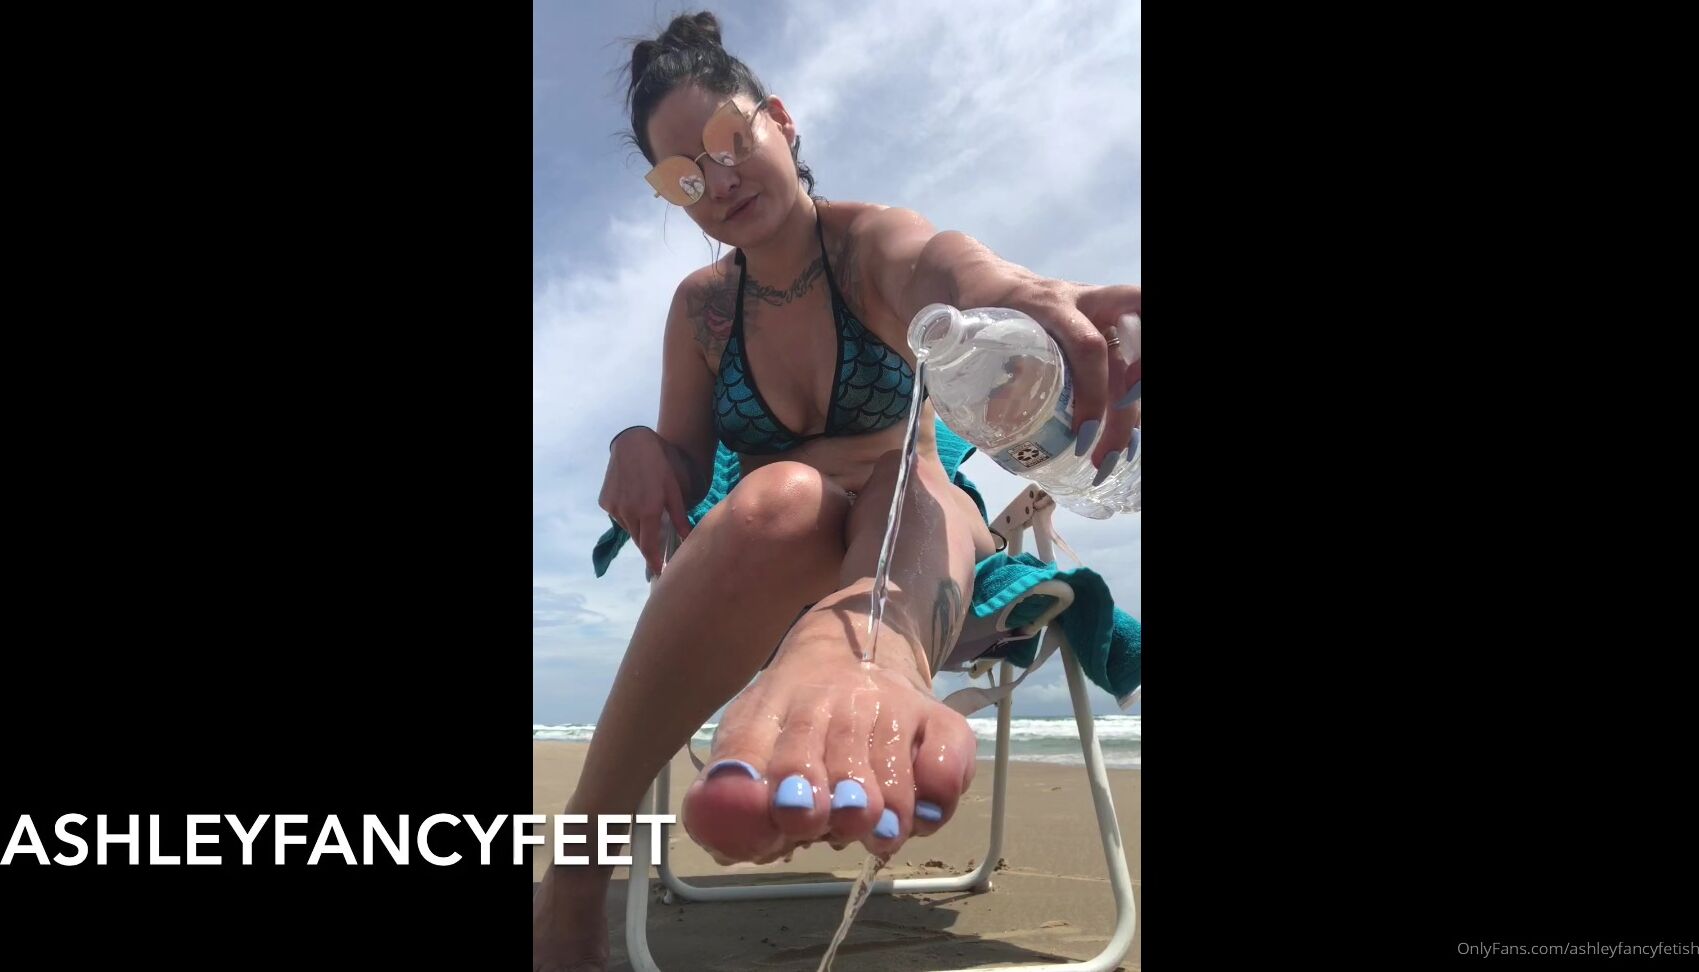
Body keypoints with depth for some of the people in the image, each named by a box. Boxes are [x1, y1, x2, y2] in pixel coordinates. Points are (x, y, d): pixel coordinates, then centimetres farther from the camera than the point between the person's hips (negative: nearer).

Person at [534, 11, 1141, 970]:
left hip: (917, 565, -1)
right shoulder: (701, 306, 7)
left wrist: (1024, 297, -57)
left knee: (910, 464, -35)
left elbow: (940, 264, -31)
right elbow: (686, 477, 4)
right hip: (770, 566, 1)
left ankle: (856, 645, -69)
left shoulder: (871, 243, -5)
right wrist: (641, 453, -22)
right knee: (777, 496, -35)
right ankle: (578, 863, -36)